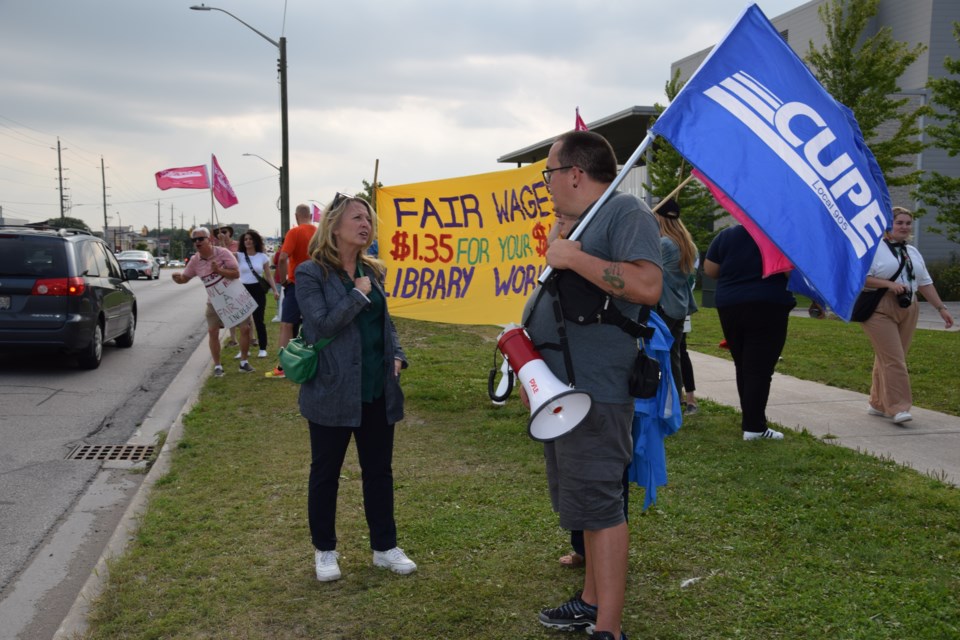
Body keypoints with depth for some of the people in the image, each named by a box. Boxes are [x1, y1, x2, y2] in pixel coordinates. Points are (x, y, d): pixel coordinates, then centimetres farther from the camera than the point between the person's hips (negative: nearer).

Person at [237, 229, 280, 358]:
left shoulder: (263, 257, 2)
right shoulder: (239, 256, 3)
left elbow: (268, 275, 4)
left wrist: (275, 290, -2)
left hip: (258, 290, -1)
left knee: (259, 320, 1)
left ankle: (263, 348, 11)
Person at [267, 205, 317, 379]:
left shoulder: (294, 232, -12)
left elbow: (283, 258, -22)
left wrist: (283, 279, -9)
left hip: (297, 284, -5)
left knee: (286, 325, -1)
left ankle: (282, 367, -5)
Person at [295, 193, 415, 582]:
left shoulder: (372, 271, 9)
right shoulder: (311, 273, -9)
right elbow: (321, 325, -19)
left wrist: (396, 356, 1)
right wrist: (358, 295, -15)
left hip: (378, 391, 6)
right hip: (332, 393, -5)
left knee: (379, 469, 13)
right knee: (325, 472, 10)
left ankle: (385, 546, 27)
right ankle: (324, 550, 26)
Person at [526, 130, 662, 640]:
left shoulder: (625, 211, -10)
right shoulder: (578, 222, 19)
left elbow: (647, 285, -26)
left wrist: (573, 258, -21)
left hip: (595, 392, -10)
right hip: (562, 389, 10)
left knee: (599, 507, -5)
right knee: (586, 505, 18)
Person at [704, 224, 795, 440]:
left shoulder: (725, 235, 5)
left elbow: (710, 270, 8)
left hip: (729, 307, 4)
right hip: (769, 307, -3)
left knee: (742, 367, 14)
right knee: (760, 369, -3)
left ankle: (751, 420, 20)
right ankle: (754, 426, -4)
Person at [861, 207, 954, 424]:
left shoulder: (913, 253, 19)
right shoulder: (875, 249, -3)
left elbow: (925, 283, 20)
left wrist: (941, 308, 15)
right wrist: (890, 284, -19)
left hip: (907, 311, 6)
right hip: (880, 310, -6)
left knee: (887, 358, 8)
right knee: (893, 359, -12)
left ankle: (878, 404, 16)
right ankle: (897, 407, -12)